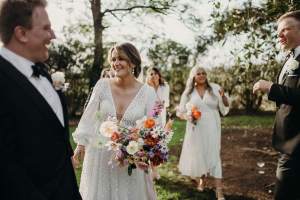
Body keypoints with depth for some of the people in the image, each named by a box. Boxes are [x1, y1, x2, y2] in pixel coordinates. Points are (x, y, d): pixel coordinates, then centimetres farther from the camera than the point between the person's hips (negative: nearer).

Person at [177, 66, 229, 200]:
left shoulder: (215, 88, -2)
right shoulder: (188, 92, 0)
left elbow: (225, 109, -2)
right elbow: (180, 112, 7)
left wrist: (223, 96, -20)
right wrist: (187, 116, -14)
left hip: (212, 129, -1)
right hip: (196, 129, 1)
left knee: (214, 155, -5)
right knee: (198, 155, 12)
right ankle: (201, 180, 39)